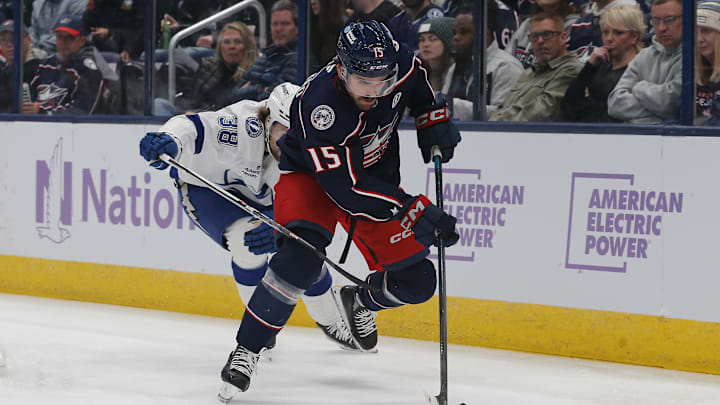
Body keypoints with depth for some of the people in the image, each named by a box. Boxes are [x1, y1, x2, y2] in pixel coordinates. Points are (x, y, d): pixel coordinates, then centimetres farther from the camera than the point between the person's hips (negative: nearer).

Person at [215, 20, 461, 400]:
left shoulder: (401, 66, -22)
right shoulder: (319, 105, -38)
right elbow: (346, 189, -37)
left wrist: (434, 119, -1)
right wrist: (415, 211, -39)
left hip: (376, 175, 6)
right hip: (311, 175, -6)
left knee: (416, 281, 1)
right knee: (302, 257, -33)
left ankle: (358, 301, 34)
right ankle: (247, 349, -20)